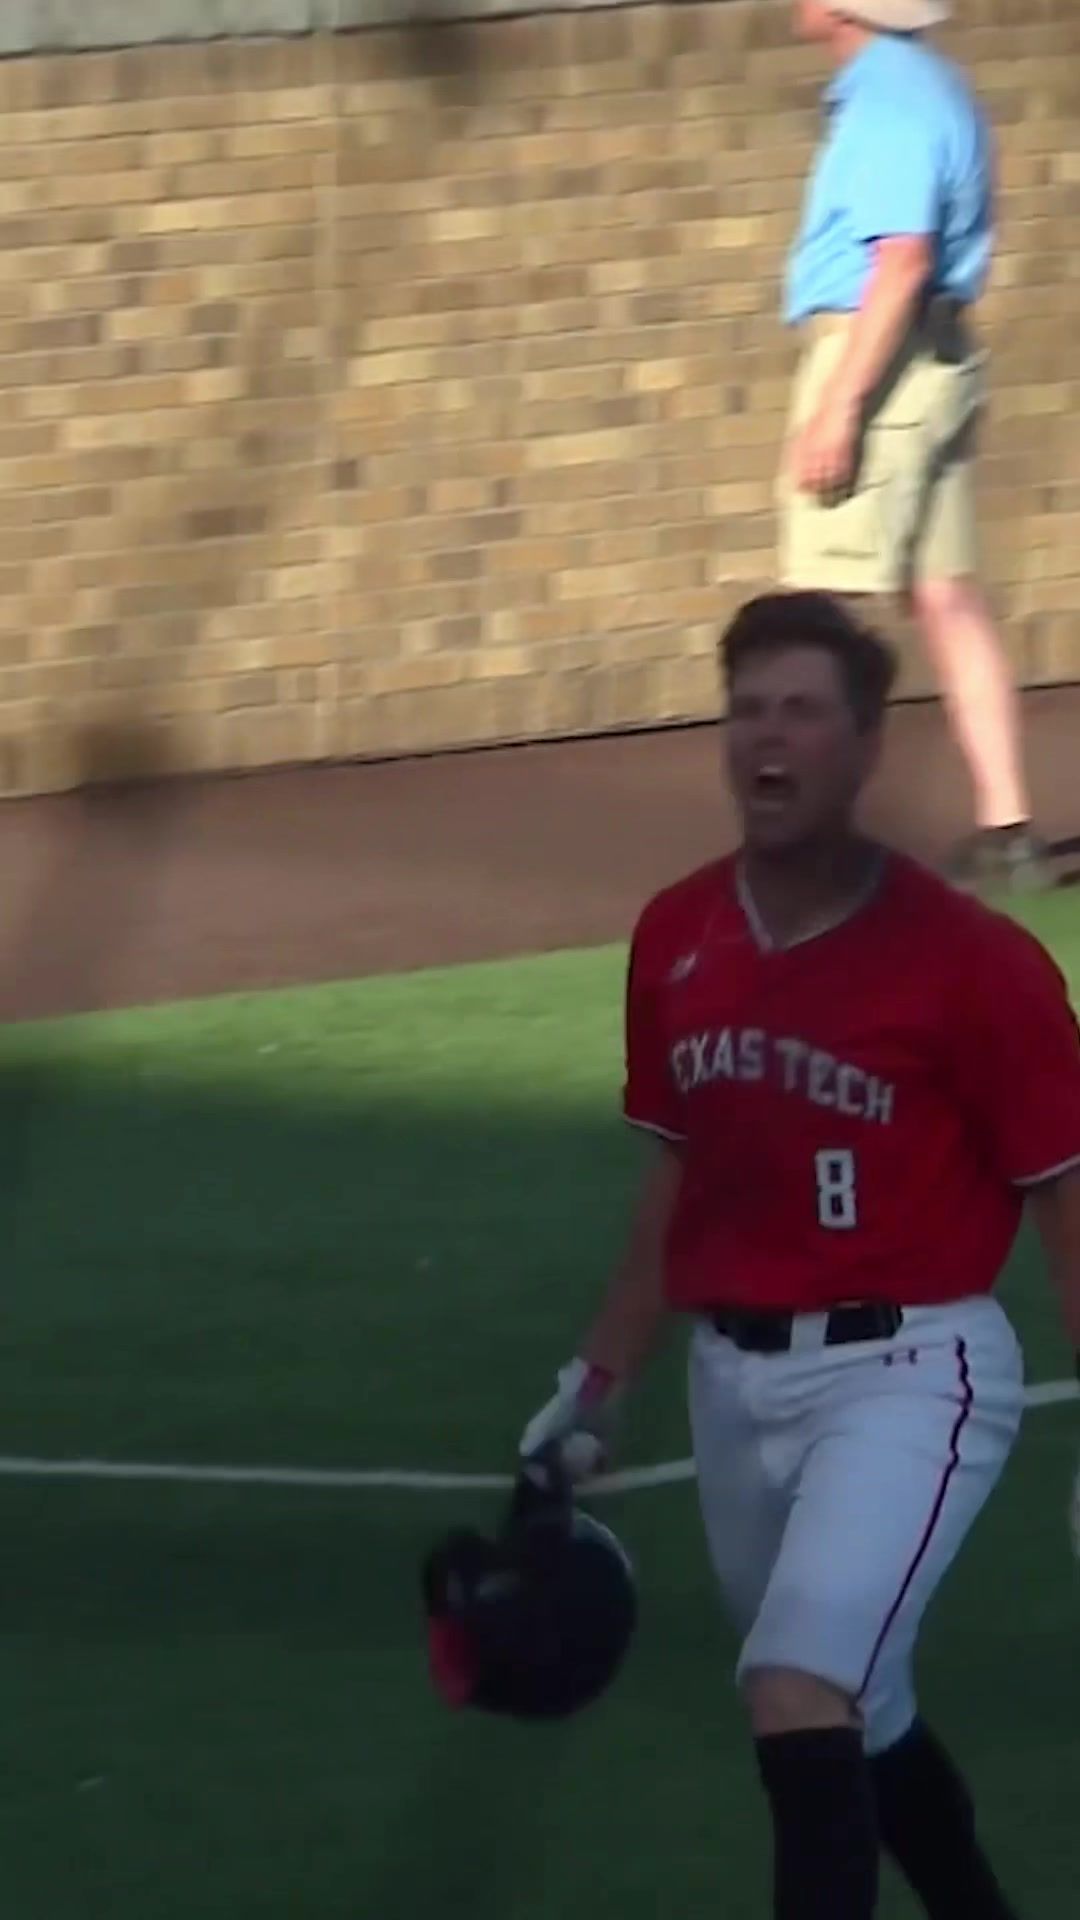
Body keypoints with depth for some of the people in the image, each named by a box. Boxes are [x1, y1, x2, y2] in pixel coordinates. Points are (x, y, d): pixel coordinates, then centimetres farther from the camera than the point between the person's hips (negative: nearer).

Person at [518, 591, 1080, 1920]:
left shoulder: (969, 959, -14)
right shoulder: (672, 942, 3)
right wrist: (599, 1385, 18)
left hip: (905, 1371, -7)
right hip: (734, 1376, 7)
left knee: (799, 1698, -24)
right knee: (858, 1723, 19)